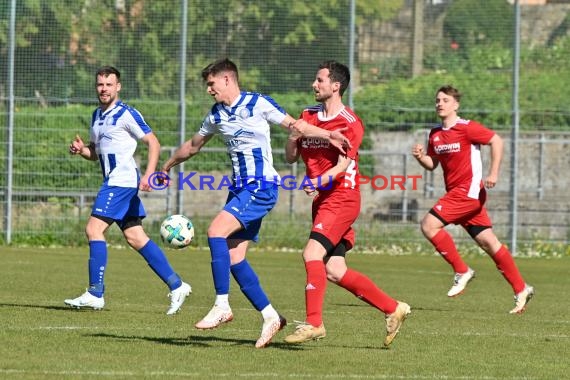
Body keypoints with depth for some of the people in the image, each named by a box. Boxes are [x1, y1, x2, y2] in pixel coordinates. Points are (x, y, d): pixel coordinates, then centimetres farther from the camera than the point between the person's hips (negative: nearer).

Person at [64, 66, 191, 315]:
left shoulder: (126, 114, -8)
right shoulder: (97, 116, 18)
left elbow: (153, 143, -9)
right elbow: (95, 152, 27)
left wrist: (149, 174, -21)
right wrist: (80, 149, 4)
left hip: (122, 180, -9)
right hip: (113, 182, 9)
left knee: (94, 229, -13)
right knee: (135, 237, 6)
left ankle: (95, 294, -11)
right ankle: (176, 285, 8)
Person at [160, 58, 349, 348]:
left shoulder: (258, 104, -6)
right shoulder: (216, 115, 14)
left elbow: (294, 125, -3)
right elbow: (194, 145, 29)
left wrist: (328, 136, -17)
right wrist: (167, 167, 38)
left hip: (261, 186, -8)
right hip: (239, 188, 8)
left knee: (217, 231, -23)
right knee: (234, 256, -1)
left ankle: (222, 306, -20)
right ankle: (270, 316, 7)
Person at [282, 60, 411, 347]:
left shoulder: (349, 123, -10)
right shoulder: (308, 116, 13)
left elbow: (343, 165, -17)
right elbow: (291, 157, 14)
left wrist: (320, 181, -34)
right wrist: (293, 136, -7)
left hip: (341, 197, -8)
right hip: (323, 201, 8)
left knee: (312, 253, -22)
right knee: (334, 271, 4)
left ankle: (313, 323, -18)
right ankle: (393, 309, 14)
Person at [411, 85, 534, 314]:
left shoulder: (466, 128, -10)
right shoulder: (435, 134, 12)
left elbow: (496, 141, -10)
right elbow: (432, 164, 19)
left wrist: (494, 173, -15)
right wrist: (420, 157, -3)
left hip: (469, 191, -8)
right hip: (455, 192, 8)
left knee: (429, 225, -17)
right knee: (488, 242, 7)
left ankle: (462, 271, -7)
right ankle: (521, 289, 12)